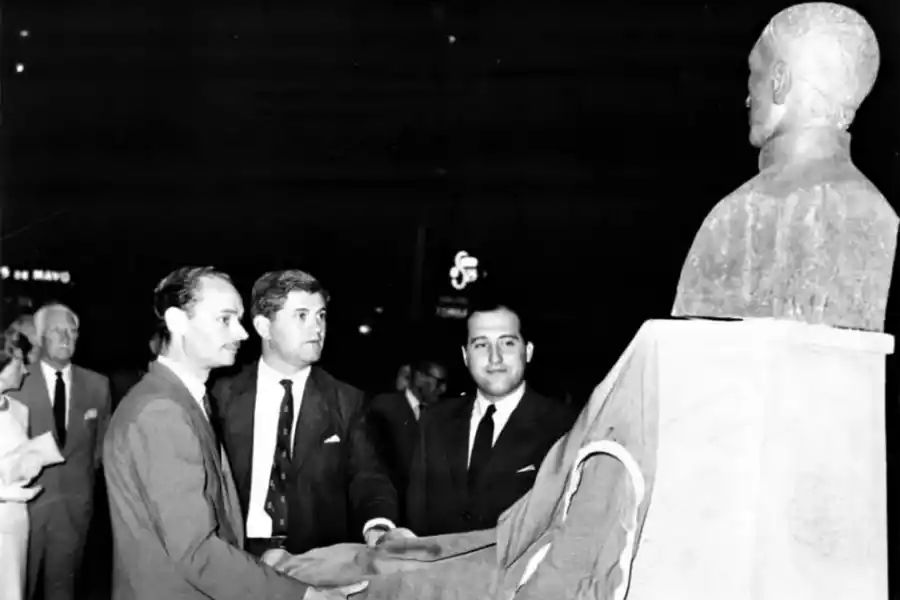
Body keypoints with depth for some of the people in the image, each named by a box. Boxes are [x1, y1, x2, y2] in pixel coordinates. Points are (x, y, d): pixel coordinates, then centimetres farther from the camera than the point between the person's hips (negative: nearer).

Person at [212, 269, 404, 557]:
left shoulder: (346, 401, 7)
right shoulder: (225, 395, 6)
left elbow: (367, 478, -1)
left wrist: (378, 526, -22)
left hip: (320, 560, 2)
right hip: (240, 557, -1)